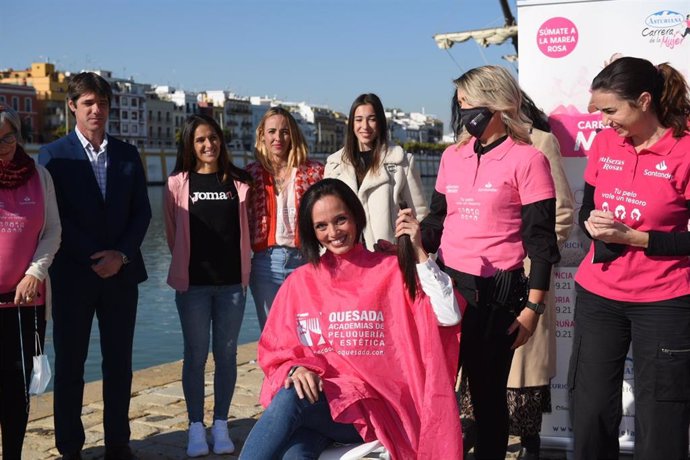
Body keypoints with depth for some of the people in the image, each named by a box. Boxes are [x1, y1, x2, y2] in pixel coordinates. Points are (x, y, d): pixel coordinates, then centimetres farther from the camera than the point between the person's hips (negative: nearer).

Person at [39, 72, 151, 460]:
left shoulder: (128, 154, 8)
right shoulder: (53, 155, -1)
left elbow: (142, 212, 7)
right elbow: (52, 218, -6)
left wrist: (122, 255, -8)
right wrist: (95, 259, -12)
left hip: (121, 273, 3)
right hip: (73, 275, -3)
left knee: (119, 363, 8)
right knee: (70, 364, 5)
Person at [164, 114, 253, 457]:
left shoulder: (238, 182, 4)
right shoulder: (178, 183, 1)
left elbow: (246, 229, 11)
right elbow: (172, 233, 8)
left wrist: (241, 267, 7)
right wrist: (186, 264, 10)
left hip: (232, 280, 1)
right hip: (193, 282, -1)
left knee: (226, 353, 7)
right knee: (195, 354, 4)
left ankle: (221, 425, 18)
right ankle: (196, 427, 14)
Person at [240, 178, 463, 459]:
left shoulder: (390, 271, 5)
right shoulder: (300, 282, 12)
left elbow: (449, 317, -7)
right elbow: (275, 351, 10)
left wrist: (418, 252, -11)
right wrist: (295, 370, -13)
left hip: (372, 407, -2)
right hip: (313, 395, 2)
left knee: (291, 401, -33)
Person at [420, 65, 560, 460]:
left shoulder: (527, 159, -7)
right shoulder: (452, 156, 10)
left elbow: (541, 239, -8)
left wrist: (533, 307, -11)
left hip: (496, 292, -5)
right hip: (447, 282, 5)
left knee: (487, 390, 7)